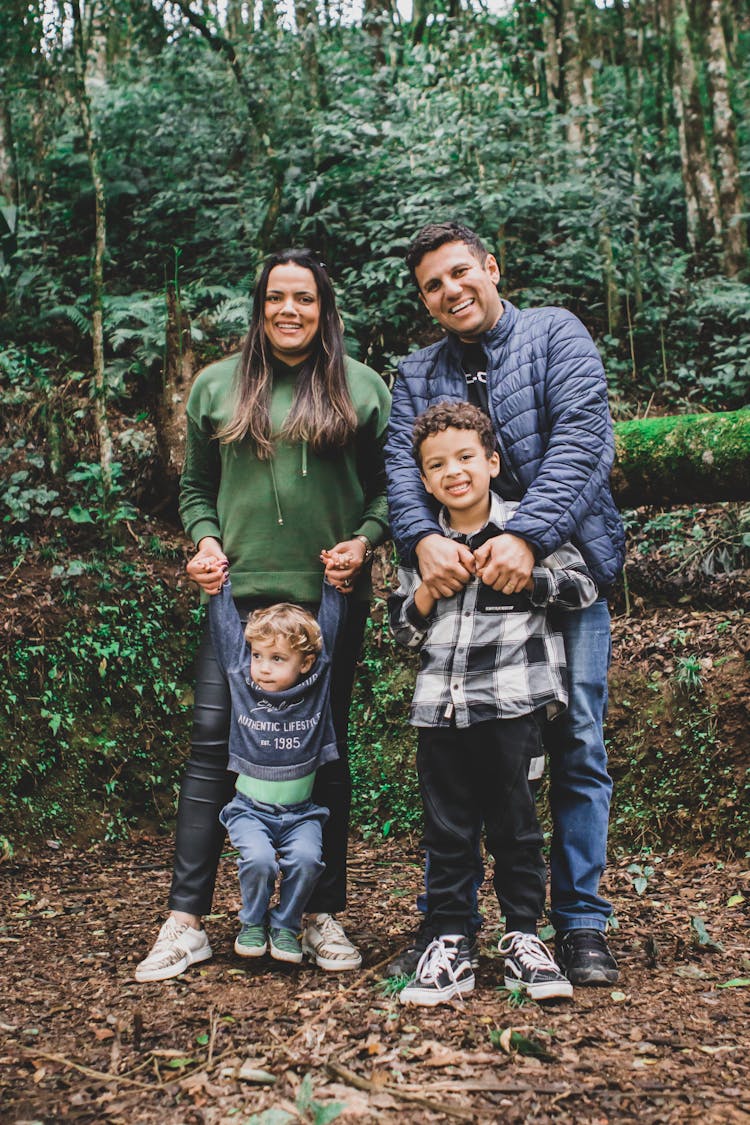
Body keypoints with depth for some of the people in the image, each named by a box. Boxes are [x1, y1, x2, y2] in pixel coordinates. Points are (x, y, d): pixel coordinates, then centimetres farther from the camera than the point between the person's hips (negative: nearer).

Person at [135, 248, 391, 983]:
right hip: (238, 591, 1)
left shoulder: (362, 387, 8)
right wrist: (205, 540, 0)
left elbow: (390, 485, 10)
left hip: (330, 594, 0)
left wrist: (363, 540, -7)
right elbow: (195, 486, 17)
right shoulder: (217, 386, 12)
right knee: (212, 743, -5)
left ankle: (324, 916, 16)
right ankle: (185, 921, 1)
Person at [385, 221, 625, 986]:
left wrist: (528, 535, -25)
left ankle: (581, 924, 10)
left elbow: (580, 437, -12)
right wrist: (423, 537, -23)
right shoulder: (416, 375, 14)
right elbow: (401, 463, -1)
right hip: (463, 579, 3)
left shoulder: (555, 335, 3)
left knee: (576, 745, -1)